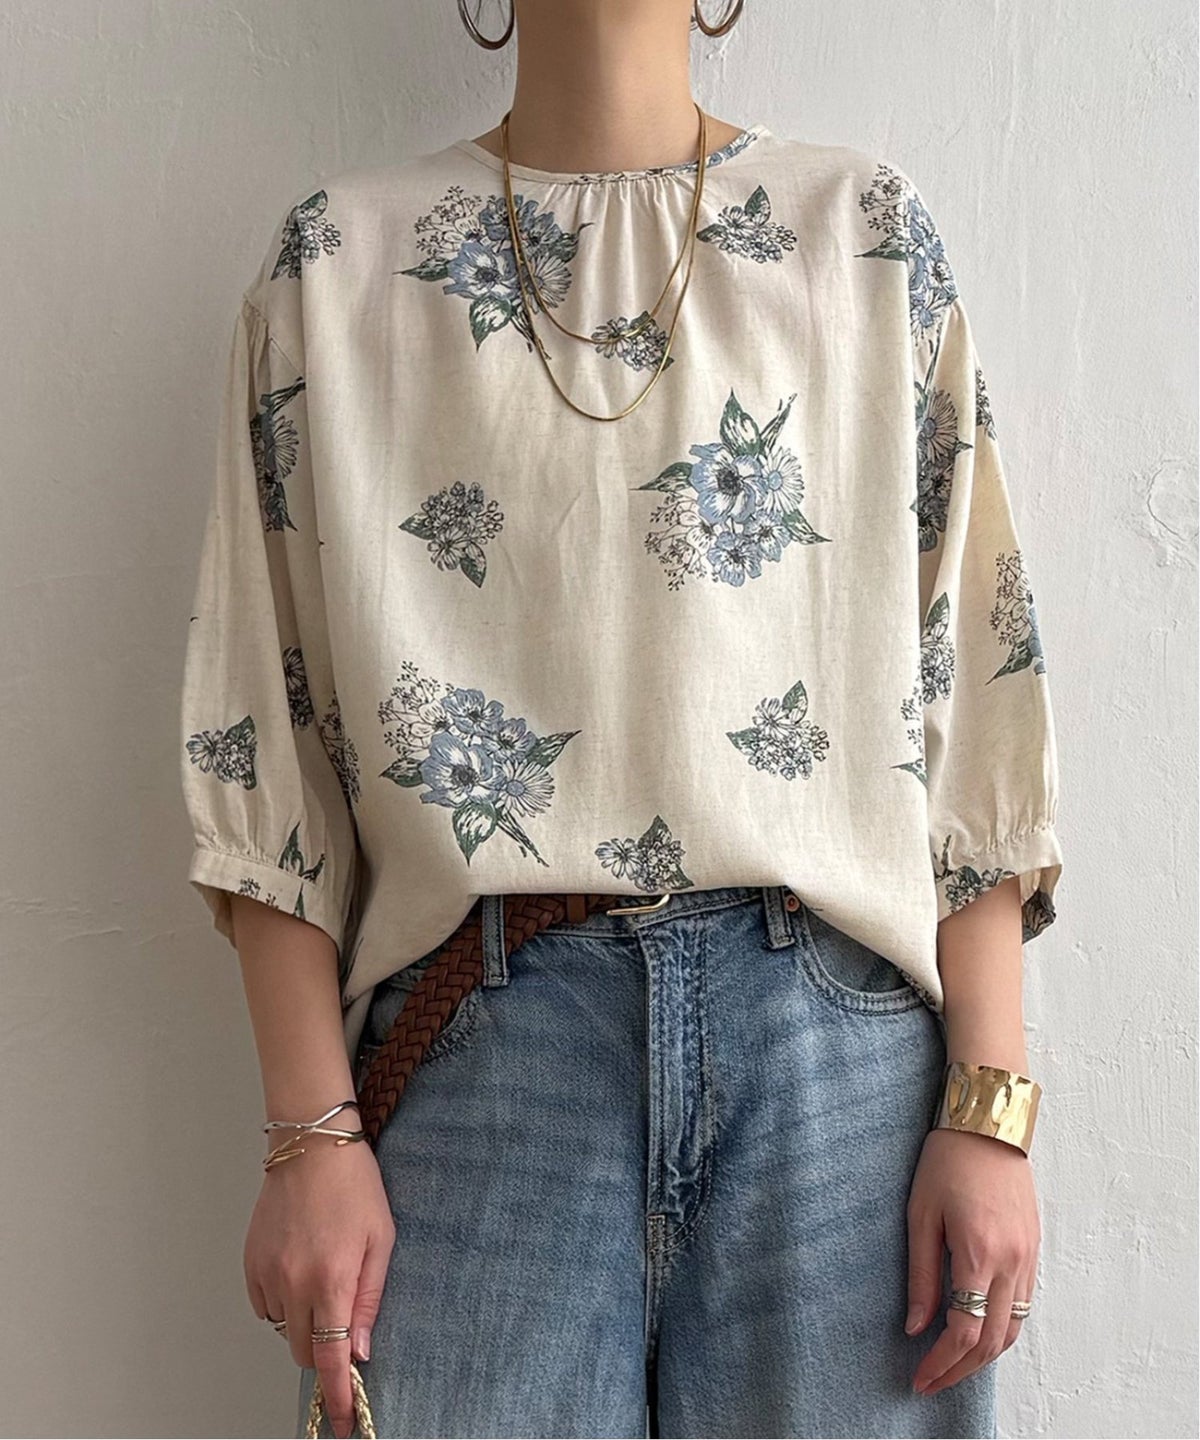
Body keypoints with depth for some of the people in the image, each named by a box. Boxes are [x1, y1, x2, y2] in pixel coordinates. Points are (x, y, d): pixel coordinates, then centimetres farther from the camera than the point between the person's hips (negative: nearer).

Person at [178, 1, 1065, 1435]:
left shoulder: (871, 233, 8)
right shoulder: (337, 255, 7)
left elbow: (972, 684, 2)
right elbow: (264, 723, 3)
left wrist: (990, 1105, -5)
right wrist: (310, 1133, -4)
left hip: (834, 1013, 1)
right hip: (482, 1032, 0)